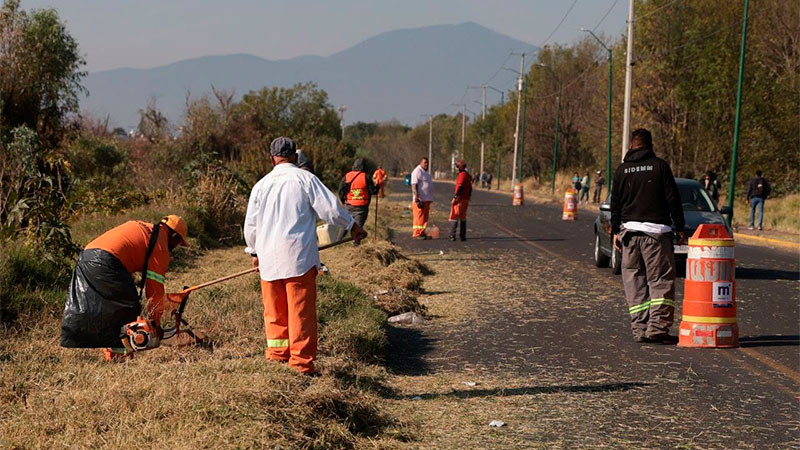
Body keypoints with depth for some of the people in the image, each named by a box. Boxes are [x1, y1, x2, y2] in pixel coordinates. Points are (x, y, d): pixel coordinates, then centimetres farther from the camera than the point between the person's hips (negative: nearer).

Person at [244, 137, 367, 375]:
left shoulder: (261, 185, 9)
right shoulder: (304, 178, -2)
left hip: (269, 259, 4)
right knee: (301, 310, -1)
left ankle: (277, 355, 15)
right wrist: (352, 226, 10)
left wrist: (255, 252, 31)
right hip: (298, 256, -4)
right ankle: (301, 362, 0)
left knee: (274, 310, 14)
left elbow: (250, 224, 15)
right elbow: (330, 208, -6)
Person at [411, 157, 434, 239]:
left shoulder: (425, 172, 20)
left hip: (426, 199, 10)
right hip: (420, 199, -10)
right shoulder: (417, 171, -11)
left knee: (424, 217, 11)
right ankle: (417, 234, -7)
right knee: (419, 217, -9)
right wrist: (416, 198, -23)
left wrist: (429, 199, 24)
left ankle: (422, 233, 15)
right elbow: (414, 186, -16)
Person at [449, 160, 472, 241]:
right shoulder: (468, 175, 13)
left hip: (459, 199, -8)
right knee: (463, 217, 14)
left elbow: (460, 187, -21)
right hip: (466, 200, 8)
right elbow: (470, 188, 17)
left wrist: (455, 198, -20)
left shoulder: (462, 175, -14)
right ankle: (463, 236, 13)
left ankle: (452, 236, -9)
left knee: (454, 217, -5)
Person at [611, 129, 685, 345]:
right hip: (656, 231, -3)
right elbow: (673, 199, -2)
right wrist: (680, 228, 3)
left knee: (634, 280, 8)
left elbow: (615, 203, 9)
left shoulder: (622, 169, 8)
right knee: (661, 279, -2)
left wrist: (616, 230, 14)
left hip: (630, 230, 3)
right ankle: (657, 327, -12)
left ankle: (640, 328, 5)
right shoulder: (660, 166, -1)